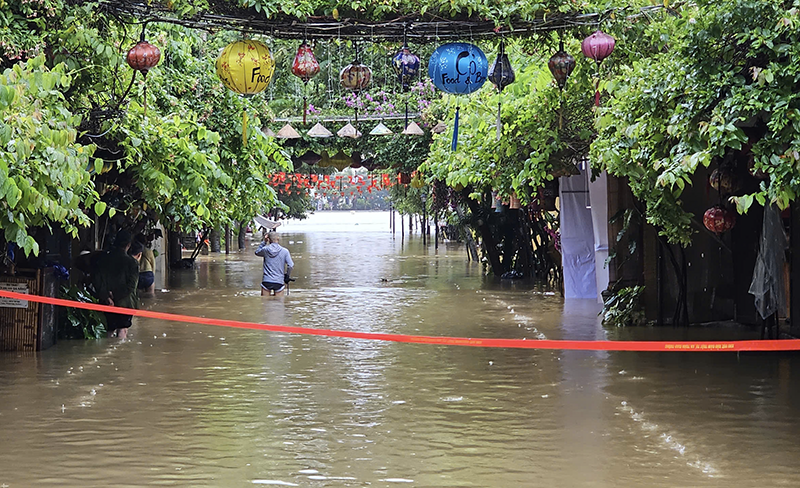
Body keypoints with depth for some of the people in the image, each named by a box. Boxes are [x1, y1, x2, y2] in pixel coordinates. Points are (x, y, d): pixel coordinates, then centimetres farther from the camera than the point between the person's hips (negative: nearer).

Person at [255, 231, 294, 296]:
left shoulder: (265, 250, -1)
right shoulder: (284, 251, -5)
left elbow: (257, 252, 22)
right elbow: (291, 266, -7)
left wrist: (264, 242, 15)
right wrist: (287, 276, 10)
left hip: (266, 281, 1)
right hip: (279, 282, -1)